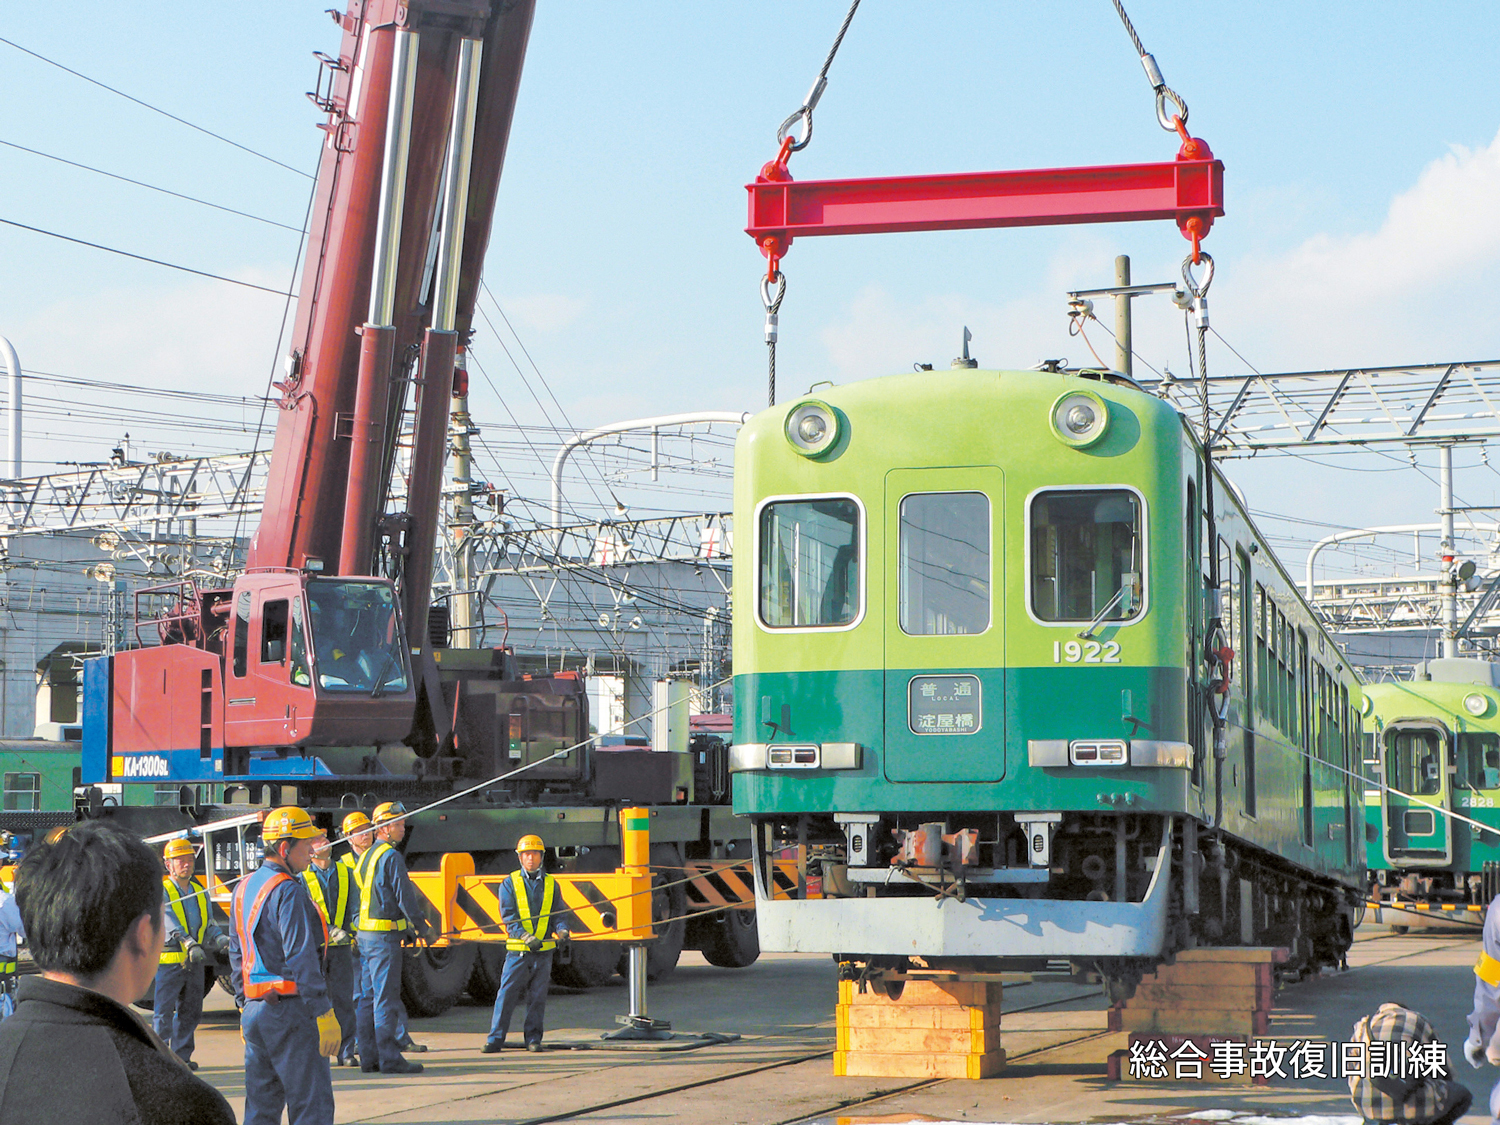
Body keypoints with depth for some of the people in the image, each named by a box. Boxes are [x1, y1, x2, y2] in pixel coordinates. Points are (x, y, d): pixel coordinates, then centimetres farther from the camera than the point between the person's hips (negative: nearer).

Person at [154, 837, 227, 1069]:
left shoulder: (200, 891, 15)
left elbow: (209, 924, 14)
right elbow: (169, 923, -19)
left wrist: (221, 939, -8)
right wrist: (189, 944, -32)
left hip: (195, 962, 6)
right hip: (169, 960, -6)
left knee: (191, 1011, 9)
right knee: (164, 1011, -5)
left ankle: (181, 1056, 17)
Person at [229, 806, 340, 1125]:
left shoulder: (244, 888, 14)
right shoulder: (288, 891, -14)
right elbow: (301, 958, -19)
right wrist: (324, 1013, -17)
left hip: (254, 1009, 9)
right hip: (290, 1009, -9)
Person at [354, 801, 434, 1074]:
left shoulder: (365, 857, 16)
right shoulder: (391, 857, -13)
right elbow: (405, 898, -15)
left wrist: (408, 927, 22)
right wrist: (423, 928, -4)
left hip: (365, 935, 9)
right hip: (385, 935, -9)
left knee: (368, 997, 10)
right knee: (386, 998, -8)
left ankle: (369, 1057, 13)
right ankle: (389, 1059, -7)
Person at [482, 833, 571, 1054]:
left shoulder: (551, 884, 11)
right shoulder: (510, 884, 3)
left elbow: (558, 913, 10)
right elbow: (508, 916, -6)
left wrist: (561, 929, -13)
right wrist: (525, 936, -20)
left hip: (543, 951, 2)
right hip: (517, 950, -2)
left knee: (537, 996, 4)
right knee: (507, 994, -5)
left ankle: (533, 1038, 13)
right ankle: (495, 1039, 1)